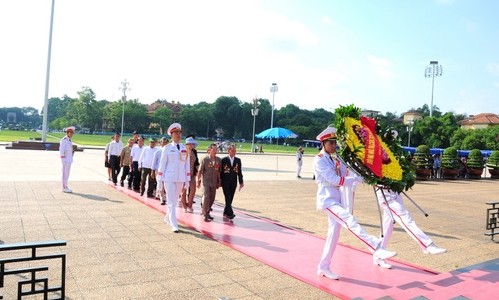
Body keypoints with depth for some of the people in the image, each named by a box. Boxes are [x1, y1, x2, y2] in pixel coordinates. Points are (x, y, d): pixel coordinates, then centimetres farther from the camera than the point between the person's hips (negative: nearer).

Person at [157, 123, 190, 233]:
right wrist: (160, 179, -4)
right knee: (171, 201, -5)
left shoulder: (185, 148, 6)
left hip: (180, 178, 4)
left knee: (175, 200, 15)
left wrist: (187, 180, 6)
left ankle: (168, 217, 36)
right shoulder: (167, 148, -2)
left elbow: (187, 164, 8)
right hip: (169, 178, -4)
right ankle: (174, 225, -4)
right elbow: (162, 163, -2)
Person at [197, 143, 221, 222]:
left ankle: (205, 211, 26)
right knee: (206, 197, -7)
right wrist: (198, 181, -2)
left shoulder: (219, 160, 2)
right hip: (206, 181, -4)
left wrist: (219, 182, 9)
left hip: (214, 182, 4)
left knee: (212, 198, 9)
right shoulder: (205, 159, -7)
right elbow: (200, 171, -3)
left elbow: (219, 172, 8)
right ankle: (205, 215, 2)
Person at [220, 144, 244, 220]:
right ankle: (230, 213, -11)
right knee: (228, 198, -10)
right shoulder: (224, 160, -2)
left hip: (233, 183, 3)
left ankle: (225, 213, 20)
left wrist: (241, 182, 2)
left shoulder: (238, 160, 7)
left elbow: (239, 172, 7)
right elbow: (220, 171, 0)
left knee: (230, 199, 7)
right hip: (225, 182, -3)